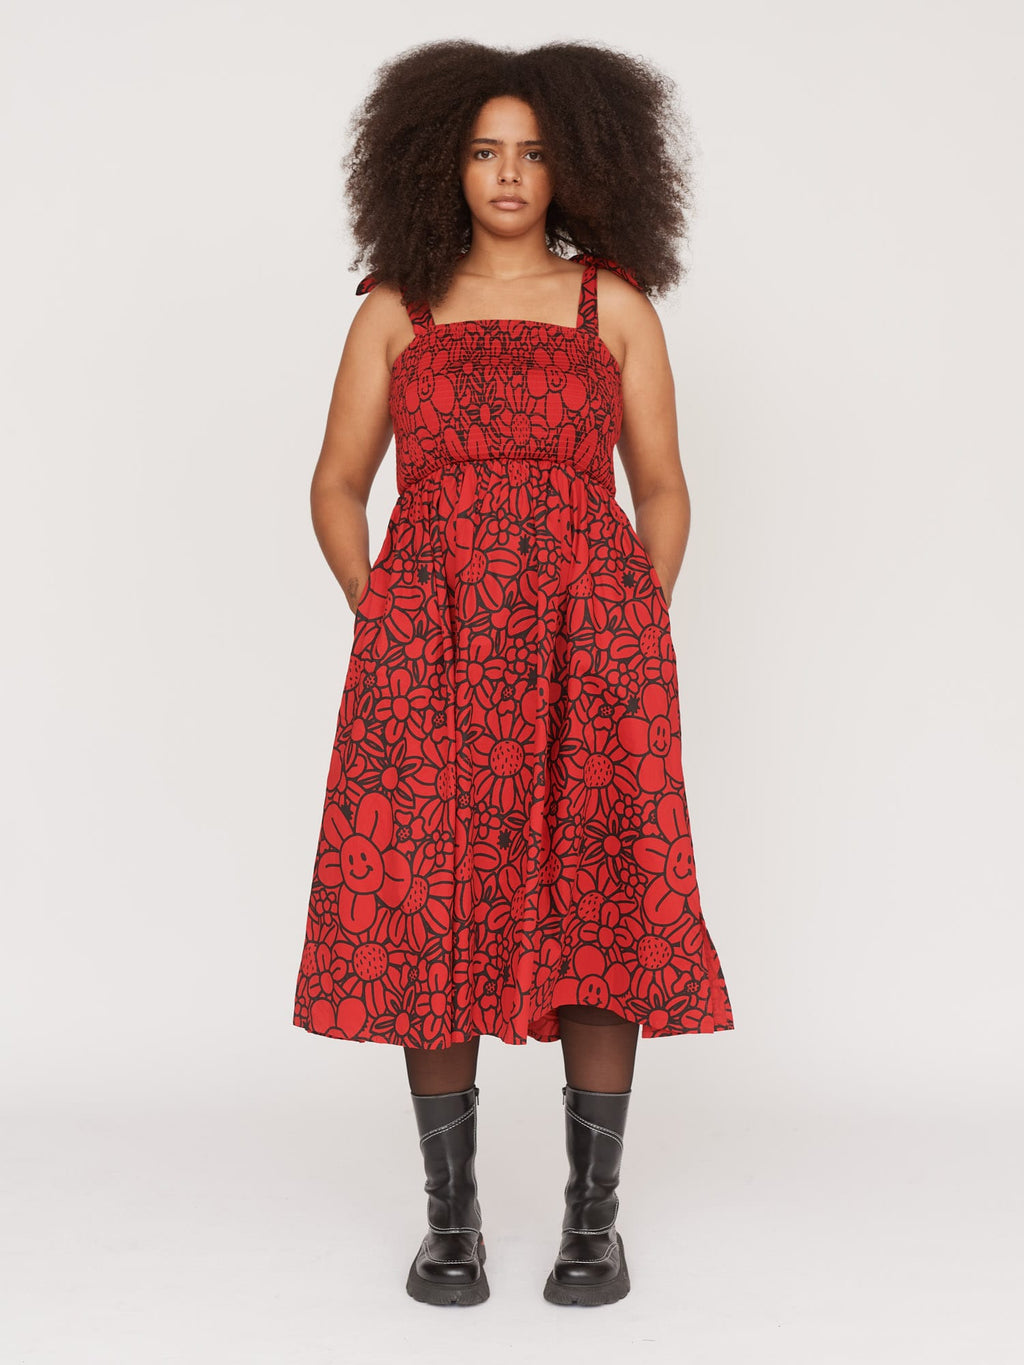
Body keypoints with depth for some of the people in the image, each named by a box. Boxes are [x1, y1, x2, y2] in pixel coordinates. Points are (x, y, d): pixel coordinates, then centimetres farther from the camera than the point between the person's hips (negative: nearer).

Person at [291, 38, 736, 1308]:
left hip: (585, 649, 0)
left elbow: (664, 491, 10)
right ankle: (450, 1215, 14)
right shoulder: (396, 307, 9)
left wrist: (636, 647, -1)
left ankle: (594, 1216, 11)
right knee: (433, 919, 0)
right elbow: (336, 489, 11)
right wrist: (388, 636, 0)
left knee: (597, 920, -2)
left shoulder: (615, 304, 8)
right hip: (436, 654, 1)